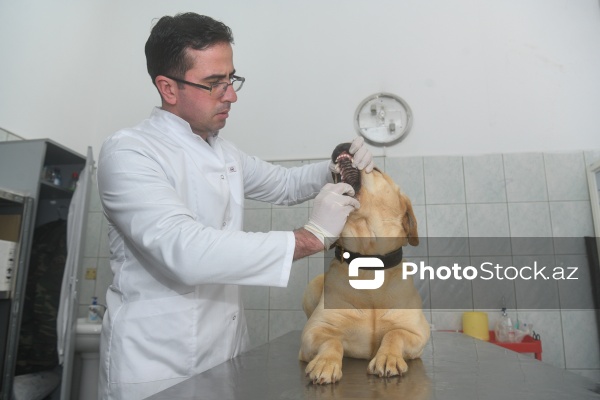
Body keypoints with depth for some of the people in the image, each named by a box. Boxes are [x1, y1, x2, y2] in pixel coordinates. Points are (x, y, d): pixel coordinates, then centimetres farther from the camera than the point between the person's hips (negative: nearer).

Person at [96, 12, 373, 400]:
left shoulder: (224, 152, 7)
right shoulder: (128, 152, -18)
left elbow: (285, 184, 19)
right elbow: (185, 251, -31)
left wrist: (340, 168, -1)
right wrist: (311, 237, -27)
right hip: (156, 366, -6)